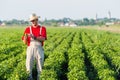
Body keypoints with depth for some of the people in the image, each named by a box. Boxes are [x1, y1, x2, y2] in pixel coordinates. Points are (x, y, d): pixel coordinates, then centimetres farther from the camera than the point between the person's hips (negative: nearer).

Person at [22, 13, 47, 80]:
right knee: (29, 64, -6)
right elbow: (25, 42, 5)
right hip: (30, 48, 1)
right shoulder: (28, 29, 9)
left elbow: (43, 39, -10)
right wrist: (25, 37, -18)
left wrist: (34, 37, -23)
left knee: (40, 65, 1)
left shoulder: (43, 28, 6)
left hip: (39, 49, 0)